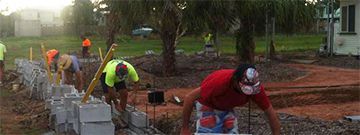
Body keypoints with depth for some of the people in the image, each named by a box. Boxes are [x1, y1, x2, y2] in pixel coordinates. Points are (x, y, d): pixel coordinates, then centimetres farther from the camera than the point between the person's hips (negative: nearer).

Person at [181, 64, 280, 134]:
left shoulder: (256, 88, -29)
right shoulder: (220, 81, -42)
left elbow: (270, 112, -16)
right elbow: (189, 98, -31)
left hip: (227, 108, 5)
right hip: (207, 106, -4)